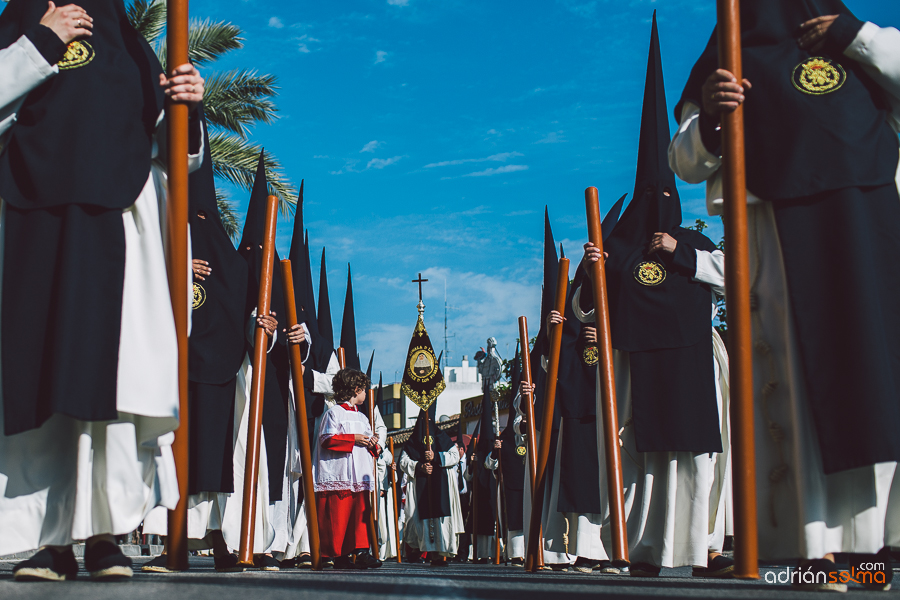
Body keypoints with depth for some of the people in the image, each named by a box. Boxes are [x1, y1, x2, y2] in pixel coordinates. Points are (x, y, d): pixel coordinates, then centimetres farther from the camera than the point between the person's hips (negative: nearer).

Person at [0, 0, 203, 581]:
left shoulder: (132, 50, 21)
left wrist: (186, 109, -4)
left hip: (115, 232, 1)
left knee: (114, 373, -9)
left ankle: (104, 533, -5)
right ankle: (52, 539, -3)